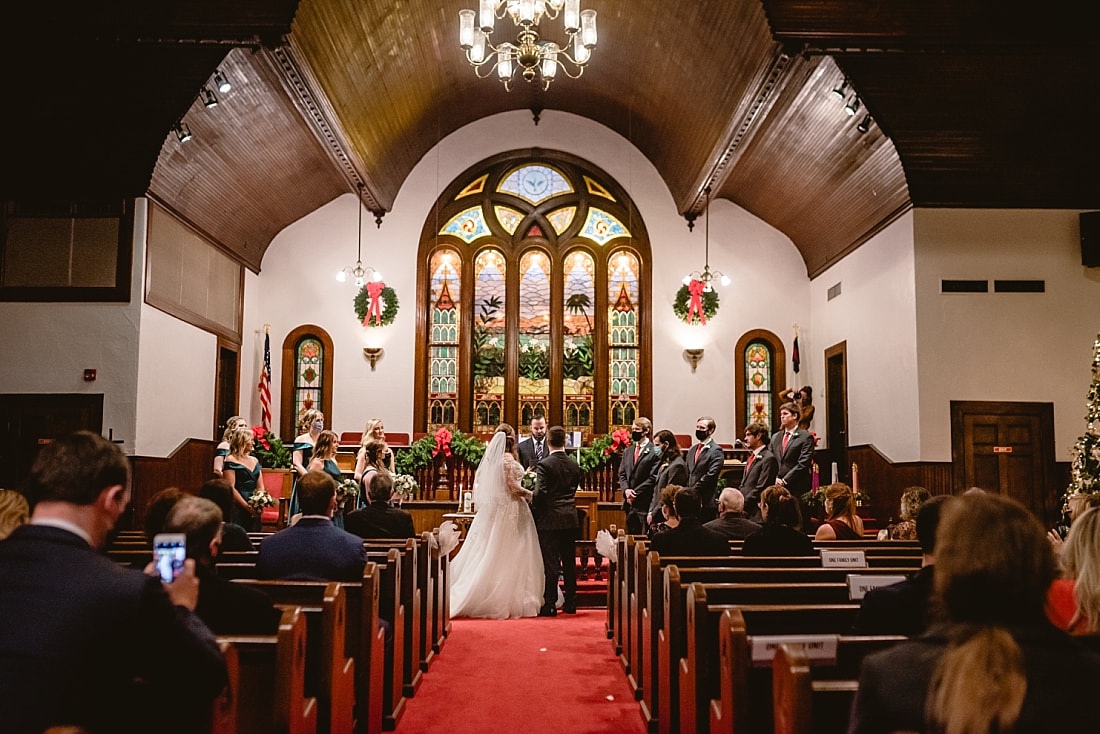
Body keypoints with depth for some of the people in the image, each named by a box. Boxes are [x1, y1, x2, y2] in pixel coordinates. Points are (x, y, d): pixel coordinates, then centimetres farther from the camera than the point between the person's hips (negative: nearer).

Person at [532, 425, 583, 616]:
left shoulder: (544, 465, -11)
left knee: (551, 564, -2)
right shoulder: (574, 465, 7)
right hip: (571, 519, 6)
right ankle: (570, 604, 18)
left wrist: (534, 514, -2)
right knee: (569, 562, 12)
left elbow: (540, 493, -16)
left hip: (550, 519, -5)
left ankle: (550, 605, 0)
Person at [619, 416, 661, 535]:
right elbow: (622, 474, 14)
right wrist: (626, 490, -5)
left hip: (645, 503, -6)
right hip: (630, 503, 6)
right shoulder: (627, 451, 17)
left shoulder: (655, 451, -7)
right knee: (630, 536, 9)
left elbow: (653, 477, -12)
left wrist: (635, 493, -12)